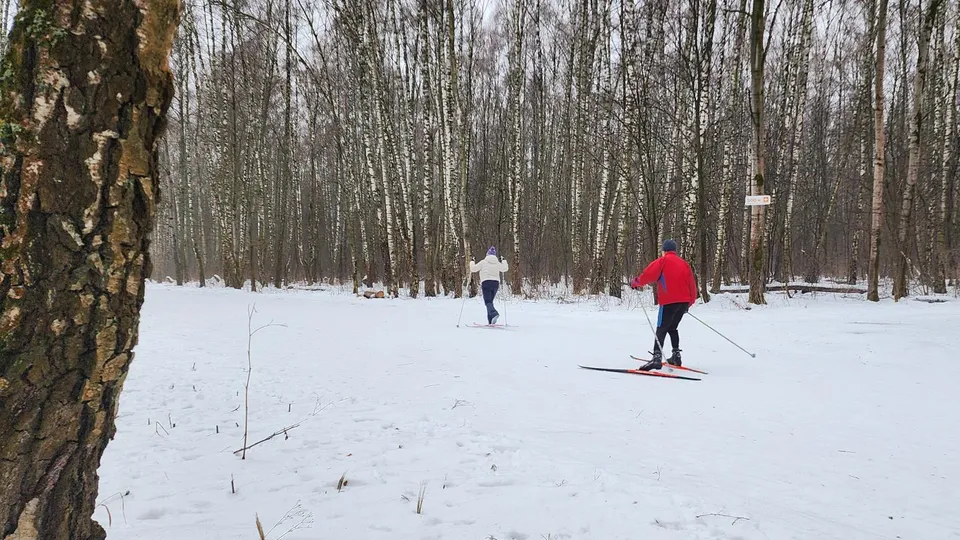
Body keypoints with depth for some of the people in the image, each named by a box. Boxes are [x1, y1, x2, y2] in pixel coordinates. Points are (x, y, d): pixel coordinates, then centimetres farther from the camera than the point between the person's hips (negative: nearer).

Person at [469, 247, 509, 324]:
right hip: (496, 283, 5)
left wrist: (472, 262, 23)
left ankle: (494, 313, -39)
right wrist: (504, 261, 42)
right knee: (490, 301, 15)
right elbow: (505, 268, 25)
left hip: (486, 283, -5)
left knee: (488, 301, -12)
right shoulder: (498, 263, 9)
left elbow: (474, 269, 3)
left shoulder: (483, 262, -1)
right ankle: (490, 320, 11)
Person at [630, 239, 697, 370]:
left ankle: (657, 358, -27)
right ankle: (676, 356, 19)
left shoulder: (662, 261, -1)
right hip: (684, 301, 6)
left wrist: (635, 283, 6)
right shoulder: (684, 263, 16)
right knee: (672, 327, 22)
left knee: (661, 329, -10)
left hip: (669, 301, -6)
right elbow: (692, 284, 17)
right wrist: (690, 301, 28)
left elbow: (648, 275, -10)